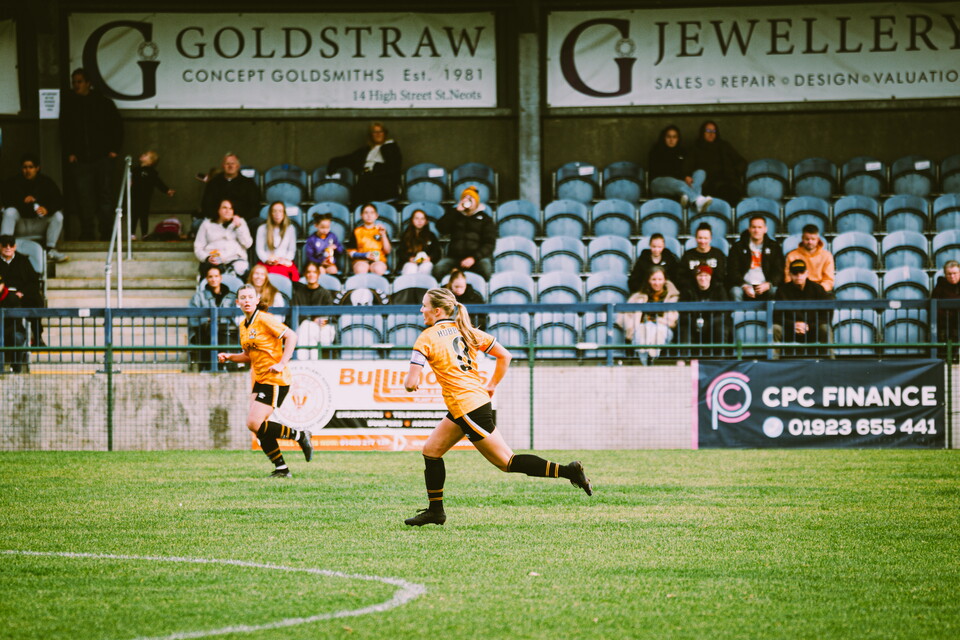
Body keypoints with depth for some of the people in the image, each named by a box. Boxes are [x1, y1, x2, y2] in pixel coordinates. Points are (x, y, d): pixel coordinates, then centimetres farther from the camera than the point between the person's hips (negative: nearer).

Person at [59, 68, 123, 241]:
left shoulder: (103, 102, 5)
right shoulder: (68, 104, 9)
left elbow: (117, 126, 9)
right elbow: (64, 131, 13)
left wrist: (114, 150, 1)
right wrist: (69, 153, 2)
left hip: (103, 157, -1)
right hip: (80, 160, 1)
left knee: (106, 197, -2)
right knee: (84, 200, -3)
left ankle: (107, 234, 2)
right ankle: (87, 234, 3)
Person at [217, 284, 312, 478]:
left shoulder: (264, 319, -12)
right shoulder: (243, 325, 13)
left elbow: (291, 336, -17)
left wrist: (282, 364, -23)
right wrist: (229, 357, 7)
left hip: (275, 379, -8)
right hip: (259, 380, 8)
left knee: (254, 424, -17)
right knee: (257, 427, 1)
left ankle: (299, 435, 0)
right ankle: (281, 469, 10)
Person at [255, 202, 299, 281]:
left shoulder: (290, 228, 15)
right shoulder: (262, 229, 12)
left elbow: (292, 250, 13)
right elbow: (260, 250, 9)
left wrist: (285, 259, -6)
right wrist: (268, 260, -9)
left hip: (285, 263, 0)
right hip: (267, 263, 0)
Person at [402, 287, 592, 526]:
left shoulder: (426, 339, -10)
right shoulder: (466, 331, 11)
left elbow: (411, 383, -16)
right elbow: (504, 356, 11)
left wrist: (409, 381, 8)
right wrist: (491, 386, 20)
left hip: (466, 408, -9)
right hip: (478, 398, 9)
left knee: (507, 462, -3)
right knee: (431, 451, 18)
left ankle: (567, 471, -8)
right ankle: (435, 510, 21)